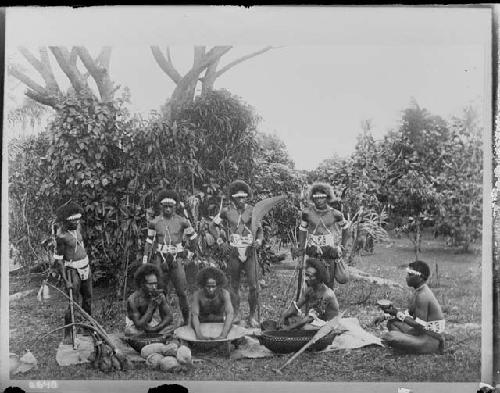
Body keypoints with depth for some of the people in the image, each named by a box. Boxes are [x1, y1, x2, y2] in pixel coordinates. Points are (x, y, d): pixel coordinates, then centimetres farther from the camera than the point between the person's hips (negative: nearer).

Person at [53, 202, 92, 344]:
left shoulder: (78, 227, 2)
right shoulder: (61, 235, -19)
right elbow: (58, 259, -16)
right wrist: (66, 280, -18)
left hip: (86, 267, 7)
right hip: (72, 270, -7)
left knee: (88, 299, 17)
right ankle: (67, 334, 7)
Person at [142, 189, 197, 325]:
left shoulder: (182, 221, 0)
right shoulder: (154, 222, 4)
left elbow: (193, 237, 13)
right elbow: (149, 242, 8)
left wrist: (188, 252, 10)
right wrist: (145, 260, 5)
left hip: (176, 259, -2)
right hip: (160, 259, 2)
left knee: (181, 292, -3)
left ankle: (187, 320, 8)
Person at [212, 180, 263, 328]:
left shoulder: (252, 210, 1)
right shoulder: (226, 211, -1)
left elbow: (259, 228, 13)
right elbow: (213, 225, 11)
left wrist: (258, 241, -5)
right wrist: (221, 242, 2)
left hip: (250, 252, 0)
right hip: (234, 253, 0)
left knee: (253, 286, -4)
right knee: (235, 286, 9)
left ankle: (252, 317, 11)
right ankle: (236, 316, 21)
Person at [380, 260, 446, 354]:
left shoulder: (423, 296, -24)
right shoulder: (420, 291, 7)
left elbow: (420, 325, -25)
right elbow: (409, 313, 15)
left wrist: (398, 314, -19)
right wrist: (394, 312, -2)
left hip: (430, 339, -10)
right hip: (424, 332, 10)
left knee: (389, 337, -22)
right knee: (392, 322, 17)